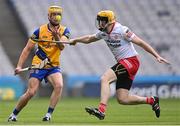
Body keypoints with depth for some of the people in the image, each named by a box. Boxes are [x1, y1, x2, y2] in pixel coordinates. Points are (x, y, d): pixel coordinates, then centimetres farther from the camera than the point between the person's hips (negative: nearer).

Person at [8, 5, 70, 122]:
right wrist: (19, 66, -7)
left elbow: (62, 47, -21)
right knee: (31, 92, -10)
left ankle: (49, 114, -18)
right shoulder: (40, 31, -7)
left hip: (54, 66, 2)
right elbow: (27, 49, -1)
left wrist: (56, 36, -40)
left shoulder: (64, 31, -3)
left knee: (59, 86, -26)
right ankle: (14, 114, 11)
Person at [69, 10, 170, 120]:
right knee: (122, 99, 3)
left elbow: (141, 43, -11)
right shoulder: (104, 33, 9)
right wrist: (75, 40, 16)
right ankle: (151, 100, 21)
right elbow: (89, 38, 29)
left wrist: (157, 56, -13)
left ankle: (101, 110, -33)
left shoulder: (121, 30, -13)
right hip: (123, 63, 8)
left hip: (130, 61, -8)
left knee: (104, 79, -24)